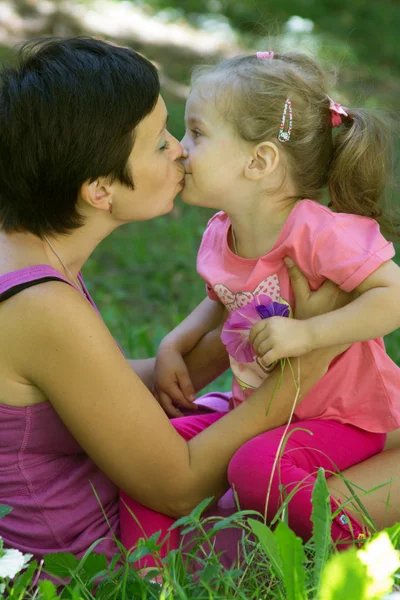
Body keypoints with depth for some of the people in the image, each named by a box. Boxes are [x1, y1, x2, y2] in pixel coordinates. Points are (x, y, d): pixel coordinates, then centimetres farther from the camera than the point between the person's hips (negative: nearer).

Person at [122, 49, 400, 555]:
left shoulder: (319, 233, -24)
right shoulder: (219, 237, 1)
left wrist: (306, 333, -32)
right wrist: (174, 347, 6)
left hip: (343, 419, -7)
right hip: (258, 409, 7)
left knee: (257, 467, -32)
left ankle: (351, 533, -9)